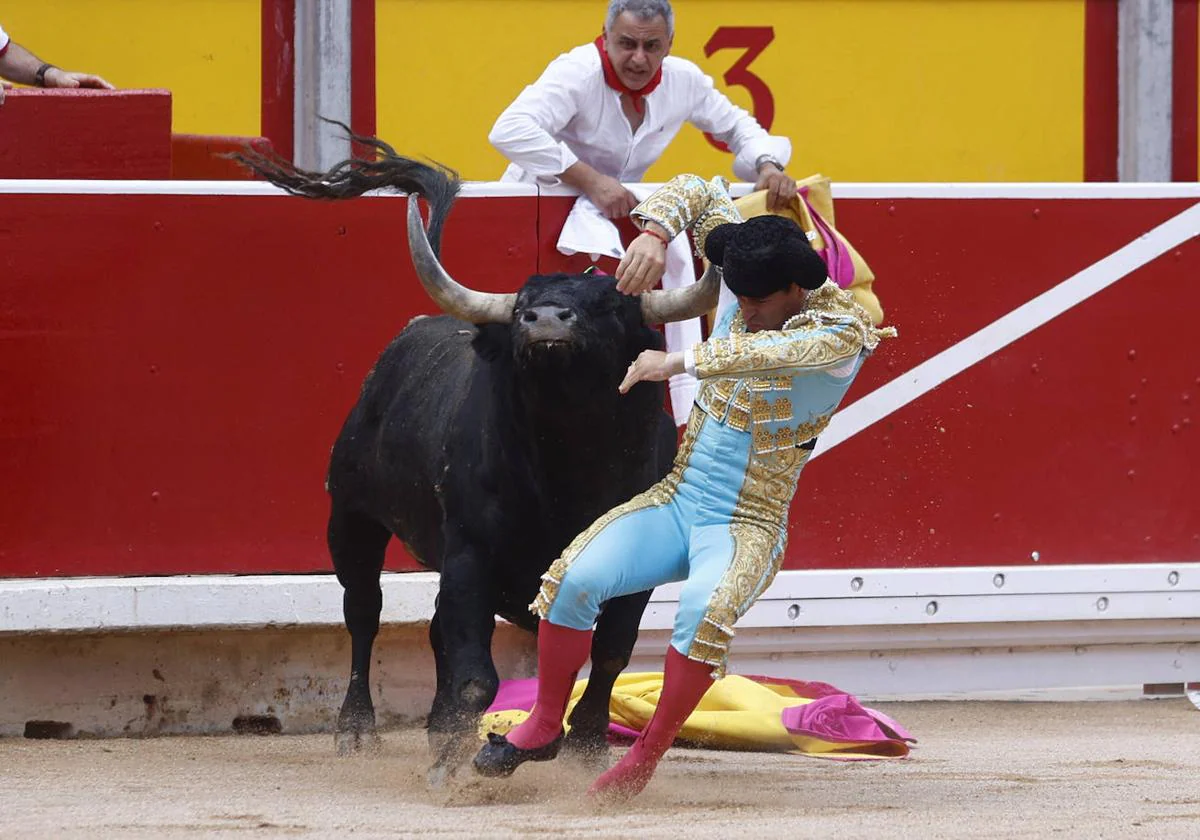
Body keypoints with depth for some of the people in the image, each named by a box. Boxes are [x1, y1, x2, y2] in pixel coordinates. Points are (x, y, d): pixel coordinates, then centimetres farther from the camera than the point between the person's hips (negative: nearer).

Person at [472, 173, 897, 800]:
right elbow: (696, 194, 9)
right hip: (675, 500, 5)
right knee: (575, 578, -21)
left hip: (747, 527, -5)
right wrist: (653, 234, -10)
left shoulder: (844, 332, -14)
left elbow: (772, 354, -35)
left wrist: (678, 363, -37)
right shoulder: (748, 286, 3)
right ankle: (544, 725, -1)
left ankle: (644, 761, -23)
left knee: (705, 607, -37)